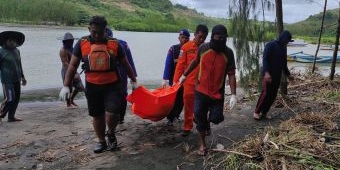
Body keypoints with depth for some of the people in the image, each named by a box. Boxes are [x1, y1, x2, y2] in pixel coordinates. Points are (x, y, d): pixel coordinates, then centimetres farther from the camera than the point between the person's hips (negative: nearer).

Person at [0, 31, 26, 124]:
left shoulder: (17, 51, 13)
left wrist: (22, 77, 22)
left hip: (17, 80, 7)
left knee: (16, 98, 9)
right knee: (9, 99, -10)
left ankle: (11, 116, 19)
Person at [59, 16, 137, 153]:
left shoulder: (114, 44, -4)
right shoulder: (82, 44, -2)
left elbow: (126, 65, 8)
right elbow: (73, 65, 2)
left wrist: (133, 81, 13)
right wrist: (66, 86, -2)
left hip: (112, 86, -2)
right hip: (92, 86, 2)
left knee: (111, 113, -13)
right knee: (97, 115, 13)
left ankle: (111, 134, 20)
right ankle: (101, 141, 33)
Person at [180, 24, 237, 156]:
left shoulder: (228, 53, -10)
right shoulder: (203, 48, -8)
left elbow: (231, 74, -8)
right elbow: (195, 61, 11)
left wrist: (233, 94, -15)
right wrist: (185, 75, 18)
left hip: (218, 92, 0)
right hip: (201, 90, 0)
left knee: (216, 118, 1)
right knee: (199, 117, 3)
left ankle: (207, 123, 39)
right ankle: (202, 143, 22)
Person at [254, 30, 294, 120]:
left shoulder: (283, 48, 16)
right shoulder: (270, 45, -8)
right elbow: (265, 59, -18)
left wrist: (288, 74, 23)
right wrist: (266, 72, -30)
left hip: (277, 75, 8)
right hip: (268, 74, -7)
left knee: (273, 95, 3)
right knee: (266, 93, -13)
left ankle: (264, 113, 10)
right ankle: (257, 112, -1)